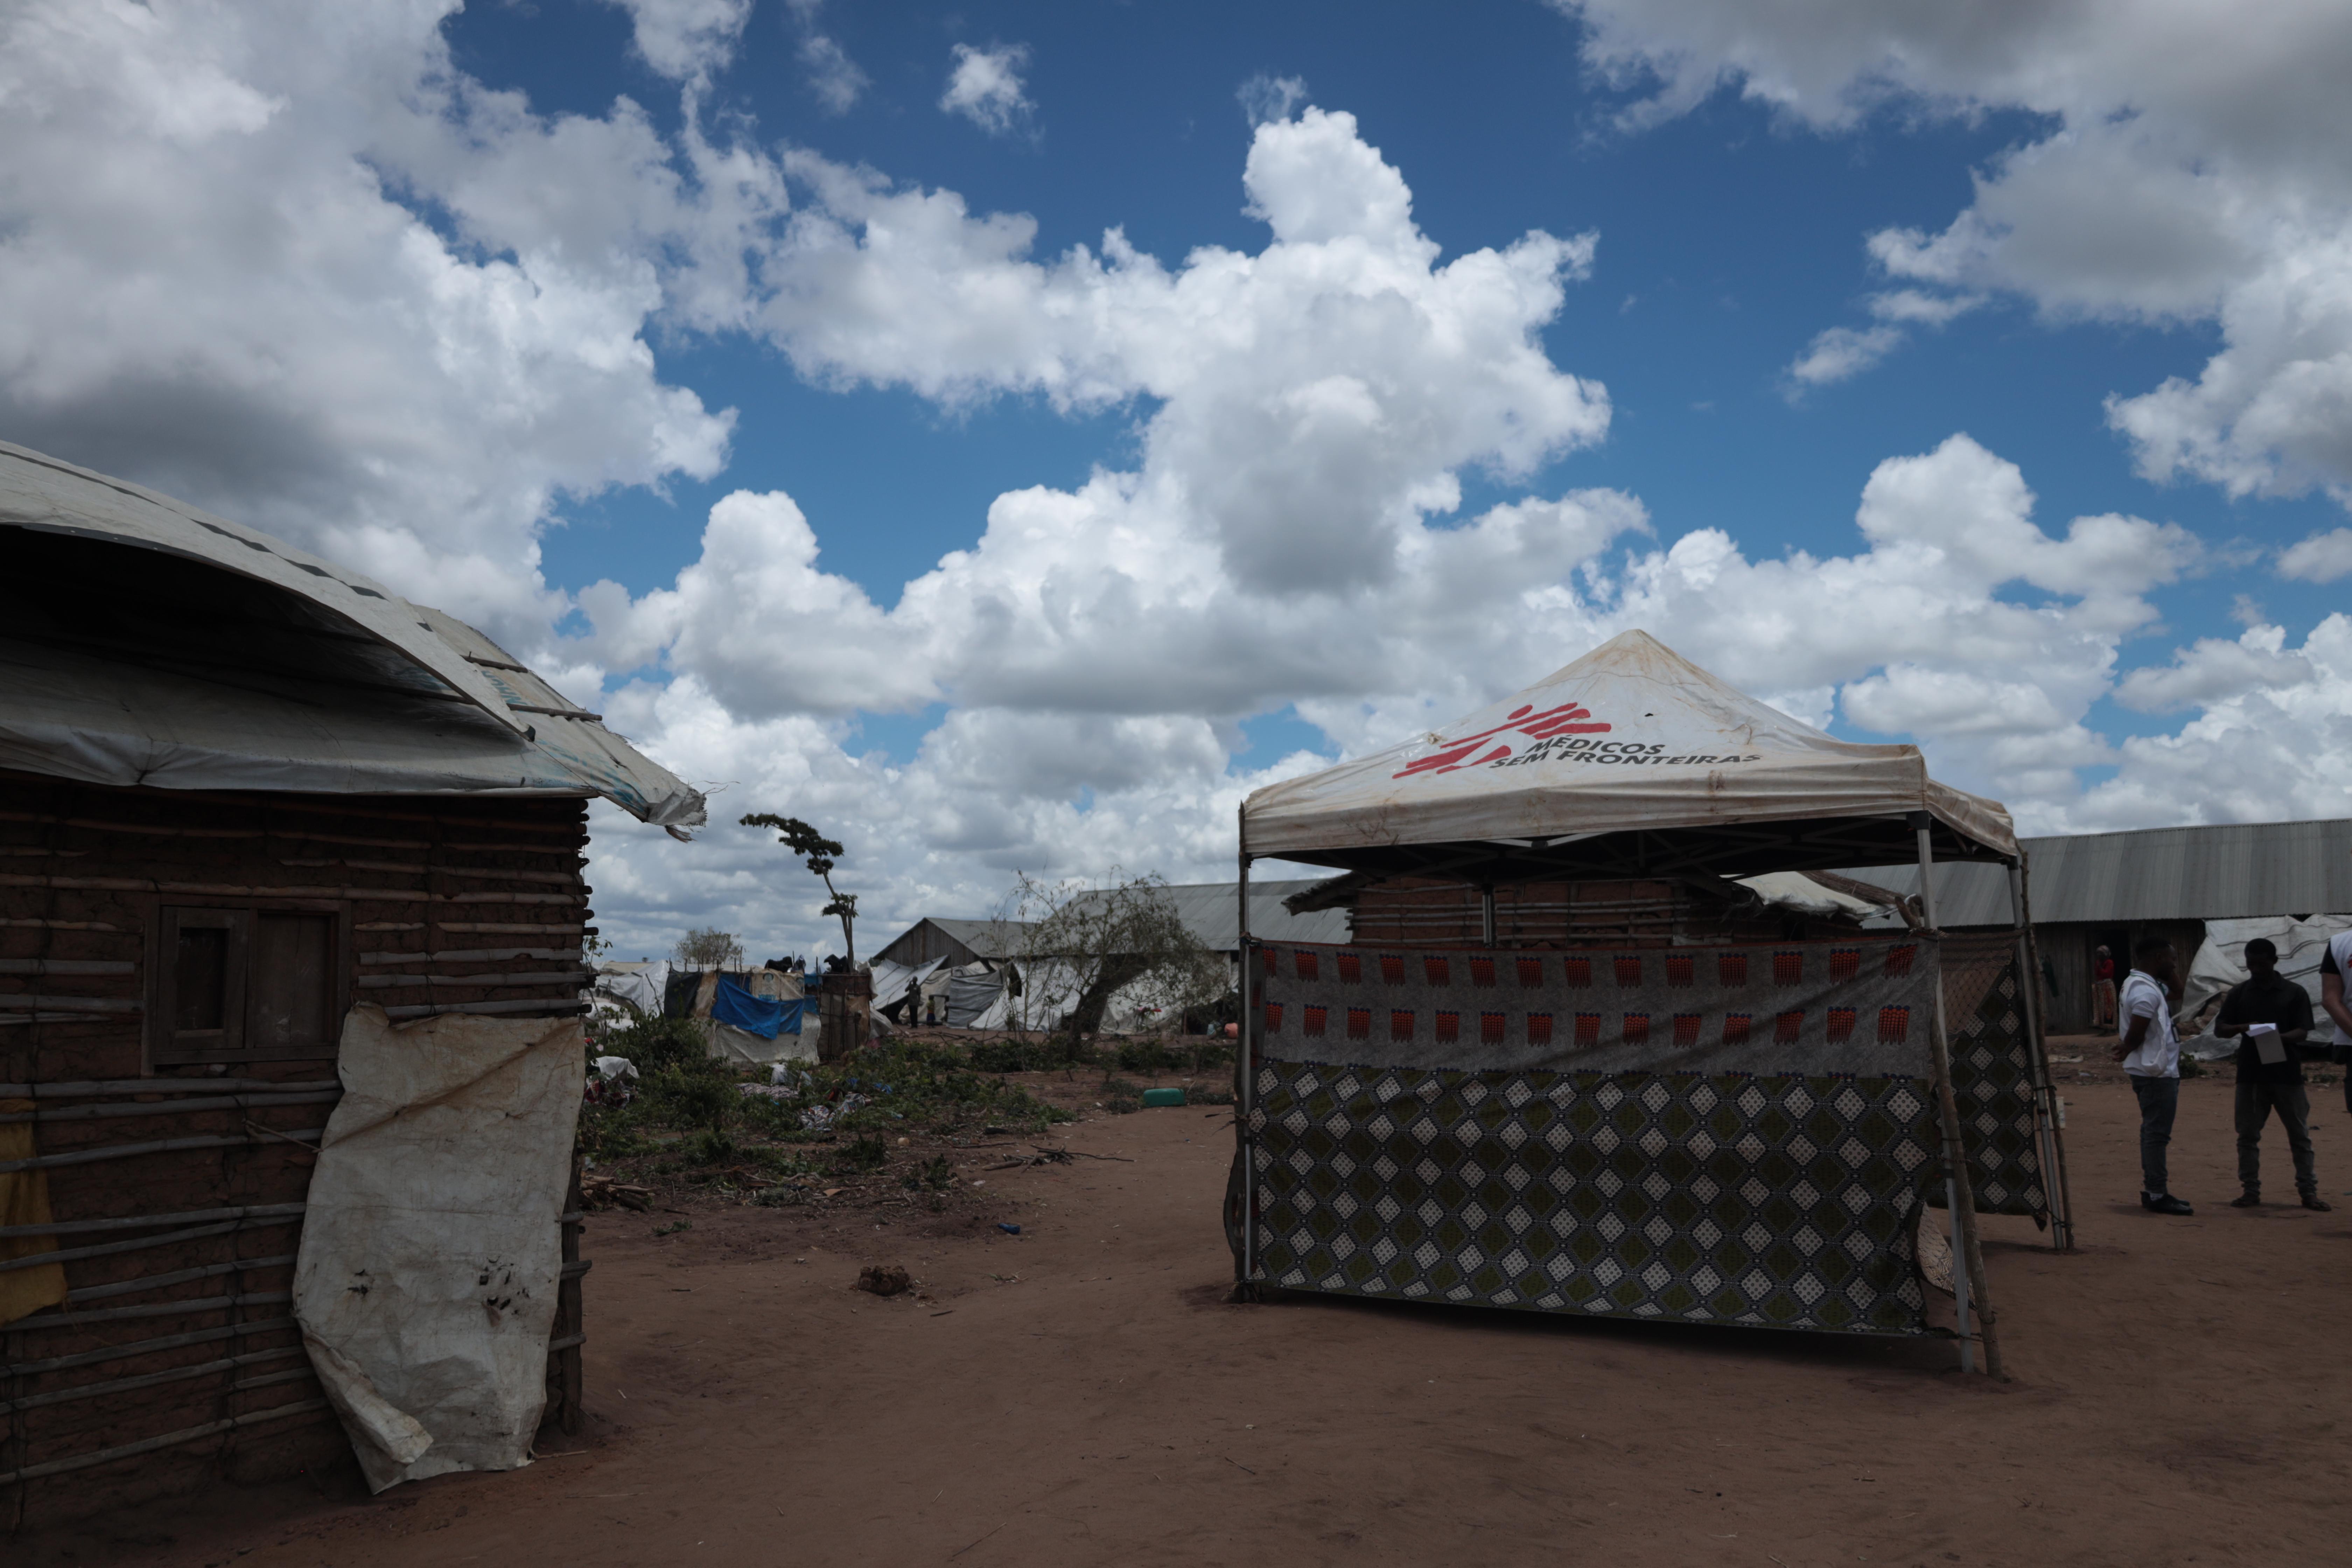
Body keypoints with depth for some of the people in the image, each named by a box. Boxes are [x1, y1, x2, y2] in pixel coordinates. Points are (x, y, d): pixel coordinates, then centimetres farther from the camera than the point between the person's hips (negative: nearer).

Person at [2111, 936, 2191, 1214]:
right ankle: (2157, 1196, -3)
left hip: (2151, 1071, 11)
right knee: (2157, 1134, -6)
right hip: (2157, 1072, -11)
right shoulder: (2146, 991, -20)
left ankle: (2153, 1191, 21)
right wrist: (2126, 1050, -2)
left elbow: (2175, 989, 24)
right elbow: (2136, 1034, -22)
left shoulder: (2137, 983, 12)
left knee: (2153, 1132, 15)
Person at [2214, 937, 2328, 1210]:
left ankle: (2309, 1192, 13)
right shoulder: (2239, 993, 6)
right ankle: (2251, 1191, 11)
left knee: (2300, 1135, 4)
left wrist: (2281, 1037, -24)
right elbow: (2219, 1029, 6)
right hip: (2251, 1074, 2)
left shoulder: (2294, 993, 1)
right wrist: (2241, 1029, -15)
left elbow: (2303, 1032, -3)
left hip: (2287, 1074, -2)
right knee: (2248, 1135, 4)